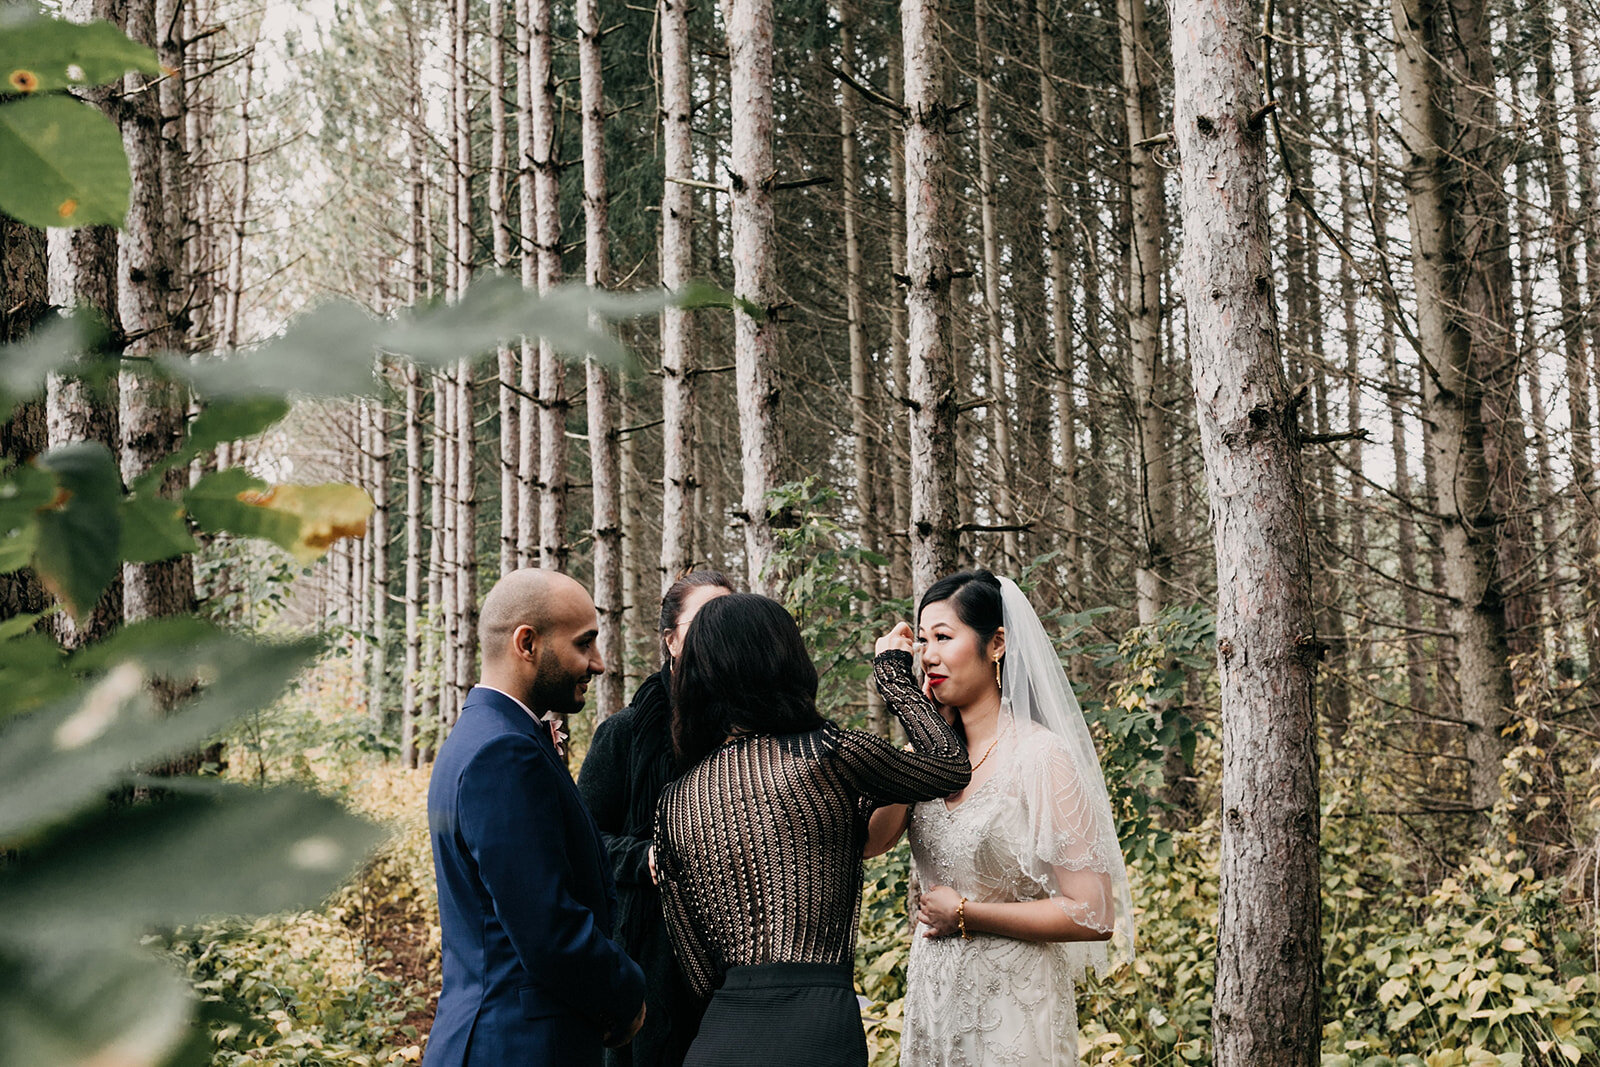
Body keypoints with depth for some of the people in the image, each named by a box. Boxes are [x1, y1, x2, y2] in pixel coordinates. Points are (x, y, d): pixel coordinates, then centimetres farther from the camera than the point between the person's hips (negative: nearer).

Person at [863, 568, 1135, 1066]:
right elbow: (869, 841, -11)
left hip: (1011, 1008, -6)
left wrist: (964, 914, -13)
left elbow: (1094, 916, -18)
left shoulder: (1041, 757, -15)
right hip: (932, 998, 6)